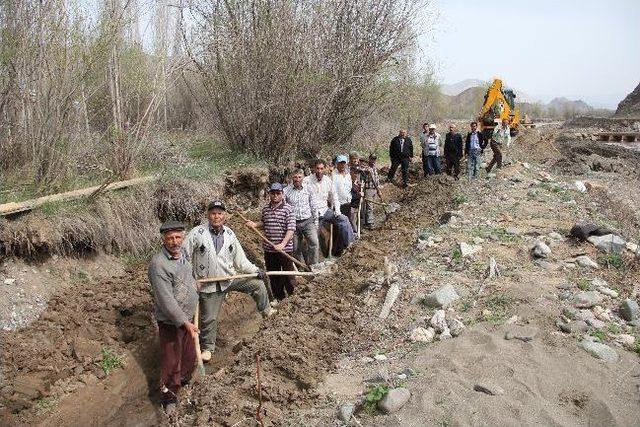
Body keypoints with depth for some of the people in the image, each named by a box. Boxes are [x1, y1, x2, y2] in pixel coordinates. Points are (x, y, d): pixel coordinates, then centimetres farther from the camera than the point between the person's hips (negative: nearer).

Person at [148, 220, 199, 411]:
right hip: (171, 322, -8)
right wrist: (184, 323, -27)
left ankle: (184, 380, 47)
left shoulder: (183, 253, 1)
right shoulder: (158, 264, -26)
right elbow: (166, 300, -27)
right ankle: (169, 394, 26)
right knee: (171, 360, 6)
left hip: (188, 316, 8)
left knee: (190, 354, 23)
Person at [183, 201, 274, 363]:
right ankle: (207, 348, 28)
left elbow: (240, 260, 7)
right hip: (209, 284, -4)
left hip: (230, 278, 4)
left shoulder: (229, 234, 0)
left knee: (258, 284, 4)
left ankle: (265, 310, 31)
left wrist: (256, 270, 1)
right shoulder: (197, 233, -15)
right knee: (209, 319, 5)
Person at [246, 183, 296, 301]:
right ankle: (278, 297, 33)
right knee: (273, 275, 16)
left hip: (285, 249, -5)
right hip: (269, 249, 5)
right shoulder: (265, 209, 6)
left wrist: (282, 244, -28)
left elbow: (291, 229, -18)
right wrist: (255, 224, 2)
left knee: (288, 274, 4)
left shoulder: (288, 209, -11)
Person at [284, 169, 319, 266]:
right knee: (296, 249, 6)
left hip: (307, 221, 0)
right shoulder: (286, 191, 0)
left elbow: (313, 207, 10)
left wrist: (316, 223, 10)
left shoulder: (308, 189, 4)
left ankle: (311, 265, -11)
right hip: (293, 223, 0)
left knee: (313, 241, -22)